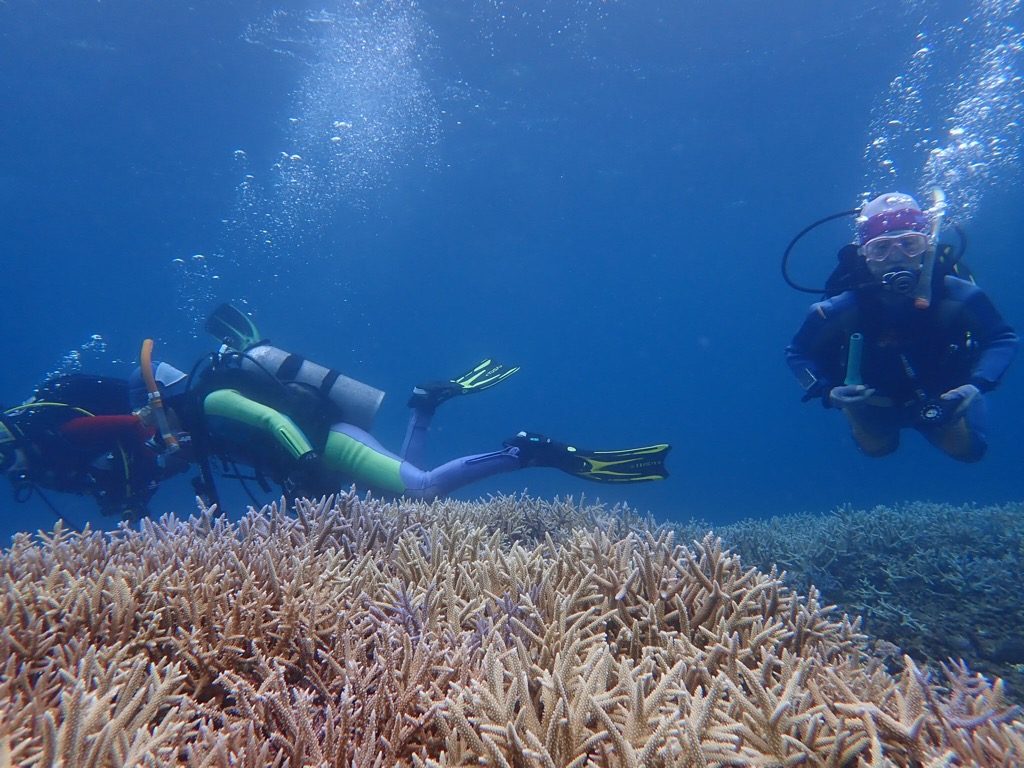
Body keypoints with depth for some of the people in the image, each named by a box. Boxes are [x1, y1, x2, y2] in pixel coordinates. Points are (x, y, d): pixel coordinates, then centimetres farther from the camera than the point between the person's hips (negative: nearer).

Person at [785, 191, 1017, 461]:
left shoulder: (956, 296, -31)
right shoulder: (843, 308, -35)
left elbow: (1004, 339, -16)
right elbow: (798, 353, -22)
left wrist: (978, 384, -34)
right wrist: (828, 392, -38)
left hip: (940, 398, 2)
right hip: (874, 402, -1)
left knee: (966, 451, 12)